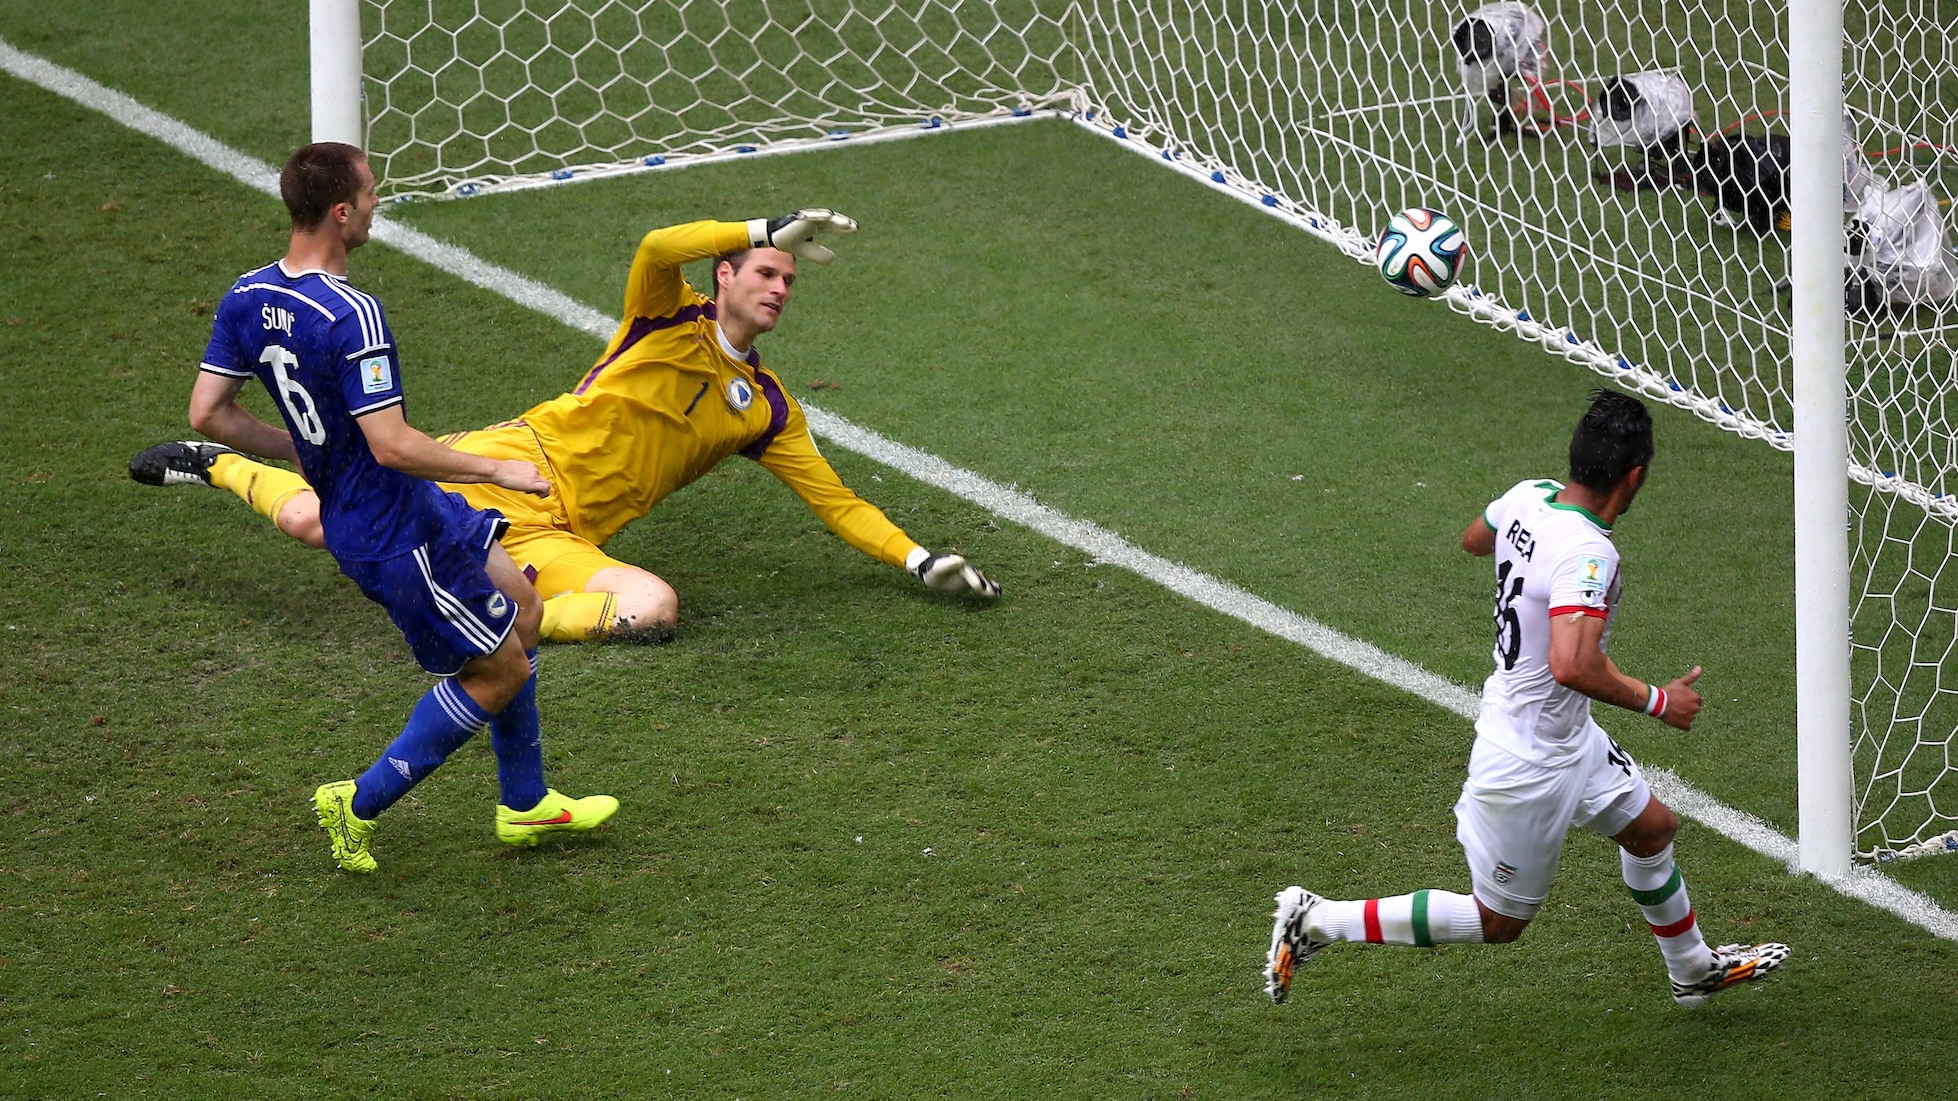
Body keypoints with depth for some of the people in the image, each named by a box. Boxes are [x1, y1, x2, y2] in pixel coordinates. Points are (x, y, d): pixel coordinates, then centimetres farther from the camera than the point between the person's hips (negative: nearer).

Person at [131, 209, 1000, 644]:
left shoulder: (767, 411, 13)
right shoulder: (670, 317, 1)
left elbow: (836, 502, 15)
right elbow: (658, 249, -22)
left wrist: (919, 560, 3)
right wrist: (769, 229, -20)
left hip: (561, 537, 4)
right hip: (516, 467, -4)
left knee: (654, 610, -30)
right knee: (312, 519, -16)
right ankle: (219, 465, 15)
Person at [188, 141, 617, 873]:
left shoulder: (248, 297, -2)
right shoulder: (351, 316, -29)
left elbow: (207, 412, 3)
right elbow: (391, 445, -30)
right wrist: (497, 471, -18)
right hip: (397, 534, -9)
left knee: (521, 609, 22)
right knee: (499, 673, 7)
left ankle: (525, 805, 32)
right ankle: (362, 805, 11)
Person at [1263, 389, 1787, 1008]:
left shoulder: (1529, 496, -7)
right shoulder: (1589, 556, -33)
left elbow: (1474, 539, 16)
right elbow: (1572, 666, -43)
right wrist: (1657, 703, -28)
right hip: (1530, 764, -9)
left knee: (1652, 828, 26)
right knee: (1499, 923, 8)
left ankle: (1693, 970, 48)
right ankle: (1318, 921, 11)